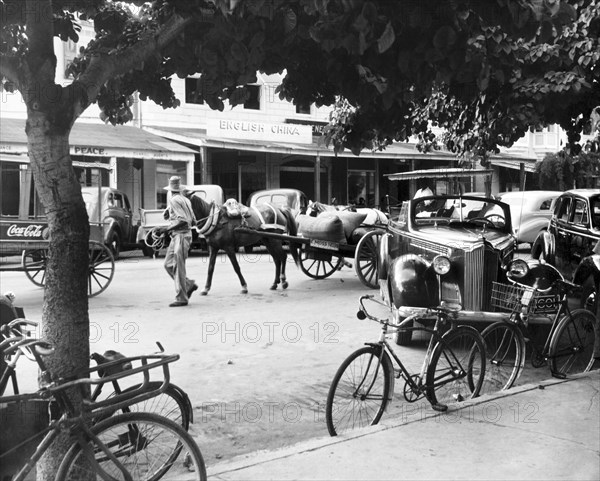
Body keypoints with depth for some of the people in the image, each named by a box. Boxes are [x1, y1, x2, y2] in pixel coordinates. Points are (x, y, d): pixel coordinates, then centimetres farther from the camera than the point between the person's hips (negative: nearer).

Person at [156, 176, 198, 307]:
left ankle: (181, 298, -1)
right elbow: (193, 221, 16)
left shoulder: (174, 200, -11)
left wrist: (166, 229, -18)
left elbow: (182, 221, -20)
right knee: (168, 264, 12)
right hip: (176, 237, 9)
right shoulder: (185, 200, 15)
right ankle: (189, 285, 16)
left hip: (181, 236, -9)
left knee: (178, 267, -6)